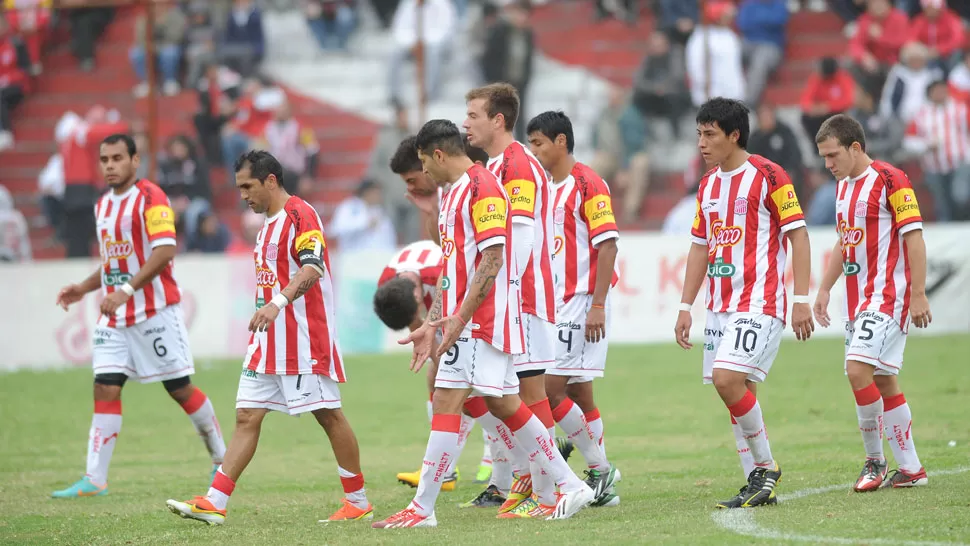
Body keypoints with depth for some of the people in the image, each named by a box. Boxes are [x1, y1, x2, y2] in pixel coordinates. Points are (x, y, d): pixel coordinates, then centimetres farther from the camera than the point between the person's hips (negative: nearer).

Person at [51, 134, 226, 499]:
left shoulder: (150, 198, -10)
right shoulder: (103, 206, 15)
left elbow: (165, 250, -21)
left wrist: (126, 290, -27)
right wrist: (84, 288, 11)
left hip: (154, 310, -7)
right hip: (115, 315, 7)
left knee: (180, 389, 0)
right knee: (105, 388, -5)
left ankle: (222, 458, 18)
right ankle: (95, 479, -8)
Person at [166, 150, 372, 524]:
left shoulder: (300, 215, -12)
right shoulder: (268, 224, 18)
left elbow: (312, 268, -27)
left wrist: (277, 303, -40)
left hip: (304, 339, -9)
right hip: (268, 341, 9)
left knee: (328, 415, -2)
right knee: (247, 416, 1)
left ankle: (358, 502, 8)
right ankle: (214, 503, -4)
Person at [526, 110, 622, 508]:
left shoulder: (587, 184, -10)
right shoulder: (546, 189, 16)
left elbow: (608, 245, -16)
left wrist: (597, 305, -21)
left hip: (581, 302, -9)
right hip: (557, 304, 9)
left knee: (550, 389, -13)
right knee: (577, 394, 8)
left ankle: (600, 470, -4)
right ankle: (602, 481, 11)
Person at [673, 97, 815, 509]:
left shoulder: (768, 176, -8)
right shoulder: (708, 186, 15)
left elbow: (798, 235, -9)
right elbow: (700, 247, 21)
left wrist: (801, 300, -14)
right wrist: (685, 308, 16)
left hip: (760, 303, -8)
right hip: (720, 306, 8)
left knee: (728, 379, -20)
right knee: (737, 390, 5)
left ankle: (766, 466, -5)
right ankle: (758, 485, 9)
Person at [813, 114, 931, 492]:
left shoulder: (890, 180, -11)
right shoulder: (844, 186, 14)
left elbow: (914, 236, -14)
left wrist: (918, 294, -18)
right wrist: (824, 289, 19)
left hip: (888, 296, -9)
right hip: (857, 299, 9)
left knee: (859, 369, -19)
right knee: (883, 382, 8)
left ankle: (875, 460, -7)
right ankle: (910, 469, 14)